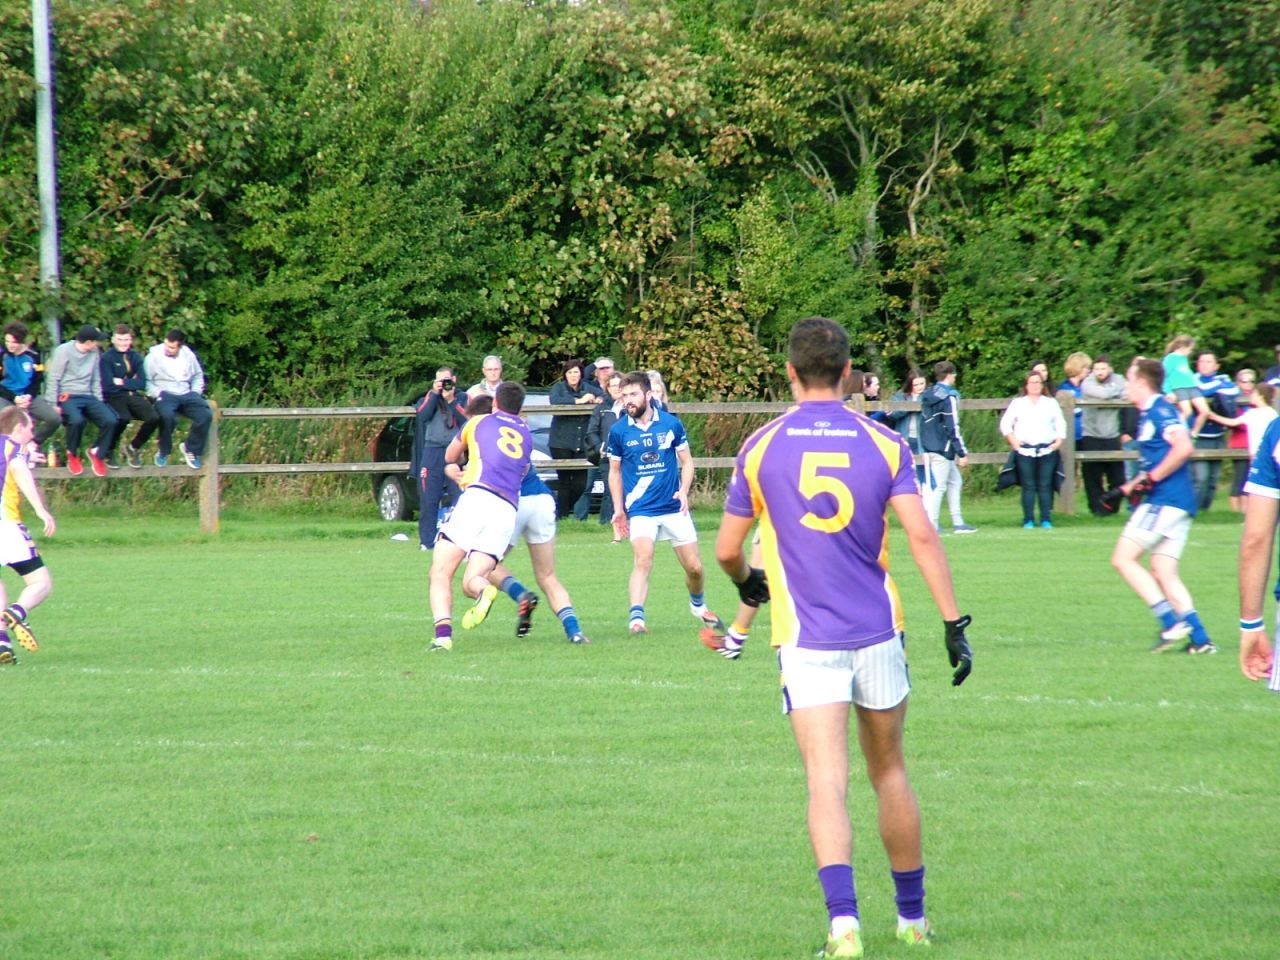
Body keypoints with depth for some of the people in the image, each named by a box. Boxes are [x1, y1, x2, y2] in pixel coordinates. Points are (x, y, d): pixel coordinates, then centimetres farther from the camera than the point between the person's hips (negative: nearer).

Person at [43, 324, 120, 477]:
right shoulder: (64, 351, -7)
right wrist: (53, 405, -14)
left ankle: (97, 452, 6)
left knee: (111, 420, -19)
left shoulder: (94, 353, 12)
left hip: (88, 396, 5)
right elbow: (53, 379, -8)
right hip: (67, 396, -5)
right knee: (77, 420, -36)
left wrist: (99, 403, 11)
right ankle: (72, 455, -7)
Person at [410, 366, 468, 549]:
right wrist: (435, 394, -8)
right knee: (428, 500, -4)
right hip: (432, 453, 1)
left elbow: (467, 420, -4)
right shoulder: (430, 397, 13)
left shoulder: (462, 399, 11)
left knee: (459, 498, -6)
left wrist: (452, 402, -10)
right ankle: (428, 541, 0)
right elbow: (422, 416, -6)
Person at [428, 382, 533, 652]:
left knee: (440, 573, -3)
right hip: (508, 511, 3)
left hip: (478, 497, -3)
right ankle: (483, 589, -34)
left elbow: (449, 456, 36)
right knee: (472, 582, 3)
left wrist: (451, 467, 59)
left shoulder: (478, 423, 19)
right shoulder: (526, 435, 25)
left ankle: (443, 635, -25)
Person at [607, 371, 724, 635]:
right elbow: (615, 471, 10)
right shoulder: (618, 431, -2)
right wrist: (618, 509, 4)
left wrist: (684, 490, -11)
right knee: (642, 560, -24)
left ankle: (698, 605, 35)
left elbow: (686, 462, 7)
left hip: (674, 507, 2)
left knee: (694, 567, 6)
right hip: (640, 510, -2)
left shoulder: (671, 424, -2)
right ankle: (636, 617, -31)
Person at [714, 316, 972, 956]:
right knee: (889, 772, 17)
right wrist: (954, 624, -6)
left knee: (827, 783, -9)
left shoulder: (761, 448, -1)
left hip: (805, 639, -2)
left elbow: (727, 550, 5)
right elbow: (922, 537, -8)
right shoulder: (883, 444, 0)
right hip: (878, 633, 2)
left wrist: (747, 582, 28)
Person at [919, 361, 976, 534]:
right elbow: (953, 428, -16)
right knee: (939, 486, -7)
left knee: (955, 481, 16)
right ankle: (931, 525, -9)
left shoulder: (928, 395, 12)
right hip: (942, 449, -9)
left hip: (929, 447, 9)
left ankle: (958, 523, 18)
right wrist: (963, 454, -12)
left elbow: (924, 422, 18)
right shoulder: (949, 397, -13)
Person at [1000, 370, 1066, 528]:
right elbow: (1005, 424, 8)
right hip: (1025, 450, -1)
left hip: (1047, 450, 1)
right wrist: (1013, 441, -3)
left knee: (1045, 486, -4)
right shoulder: (1018, 403, 11)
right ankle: (1028, 520, -2)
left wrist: (1059, 441, 0)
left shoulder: (1051, 403, 15)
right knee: (1028, 486, -5)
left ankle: (1046, 520, -1)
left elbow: (1060, 424, 14)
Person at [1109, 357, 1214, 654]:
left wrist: (1150, 478, -18)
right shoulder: (1150, 414, 20)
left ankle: (1172, 622, -14)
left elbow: (1183, 448, -24)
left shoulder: (1160, 410, -11)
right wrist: (1135, 485, 20)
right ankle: (1200, 639, 0)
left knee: (1123, 558, -8)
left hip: (1165, 502, -10)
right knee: (1163, 572, 7)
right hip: (1178, 503, 10)